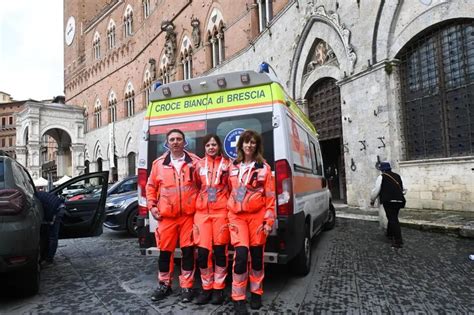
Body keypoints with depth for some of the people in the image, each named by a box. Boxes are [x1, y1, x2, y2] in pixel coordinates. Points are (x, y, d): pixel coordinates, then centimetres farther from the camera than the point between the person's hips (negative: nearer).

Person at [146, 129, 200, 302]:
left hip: (189, 215, -1)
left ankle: (186, 287, 20)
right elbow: (151, 186, 13)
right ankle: (164, 285, 28)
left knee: (188, 250, 5)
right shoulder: (159, 163, 6)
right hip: (166, 216, 1)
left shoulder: (195, 162, 2)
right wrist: (152, 205, 4)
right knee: (165, 251, 10)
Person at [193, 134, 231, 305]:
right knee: (202, 252, -1)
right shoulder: (199, 165, 11)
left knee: (220, 250, 5)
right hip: (202, 212, 2)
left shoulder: (227, 164, 5)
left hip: (221, 212, -2)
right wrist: (193, 210, 13)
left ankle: (218, 288, 21)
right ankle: (206, 288, 19)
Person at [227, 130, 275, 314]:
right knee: (241, 254, -11)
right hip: (237, 216, 1)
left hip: (257, 215, -1)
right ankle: (238, 298, 3)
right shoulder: (233, 167, 10)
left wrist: (269, 220, -6)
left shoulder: (264, 168, 1)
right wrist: (228, 214, 9)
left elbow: (270, 196, -1)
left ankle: (256, 293, 28)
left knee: (257, 254, 8)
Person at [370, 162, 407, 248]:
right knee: (393, 218, 22)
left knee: (393, 220, -7)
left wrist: (372, 200, 14)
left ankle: (398, 242, -11)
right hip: (399, 201, 7)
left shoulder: (381, 177, -1)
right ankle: (390, 234, 39)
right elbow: (404, 189, 20)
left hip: (389, 201, -6)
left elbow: (376, 190, 0)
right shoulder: (398, 176, 16)